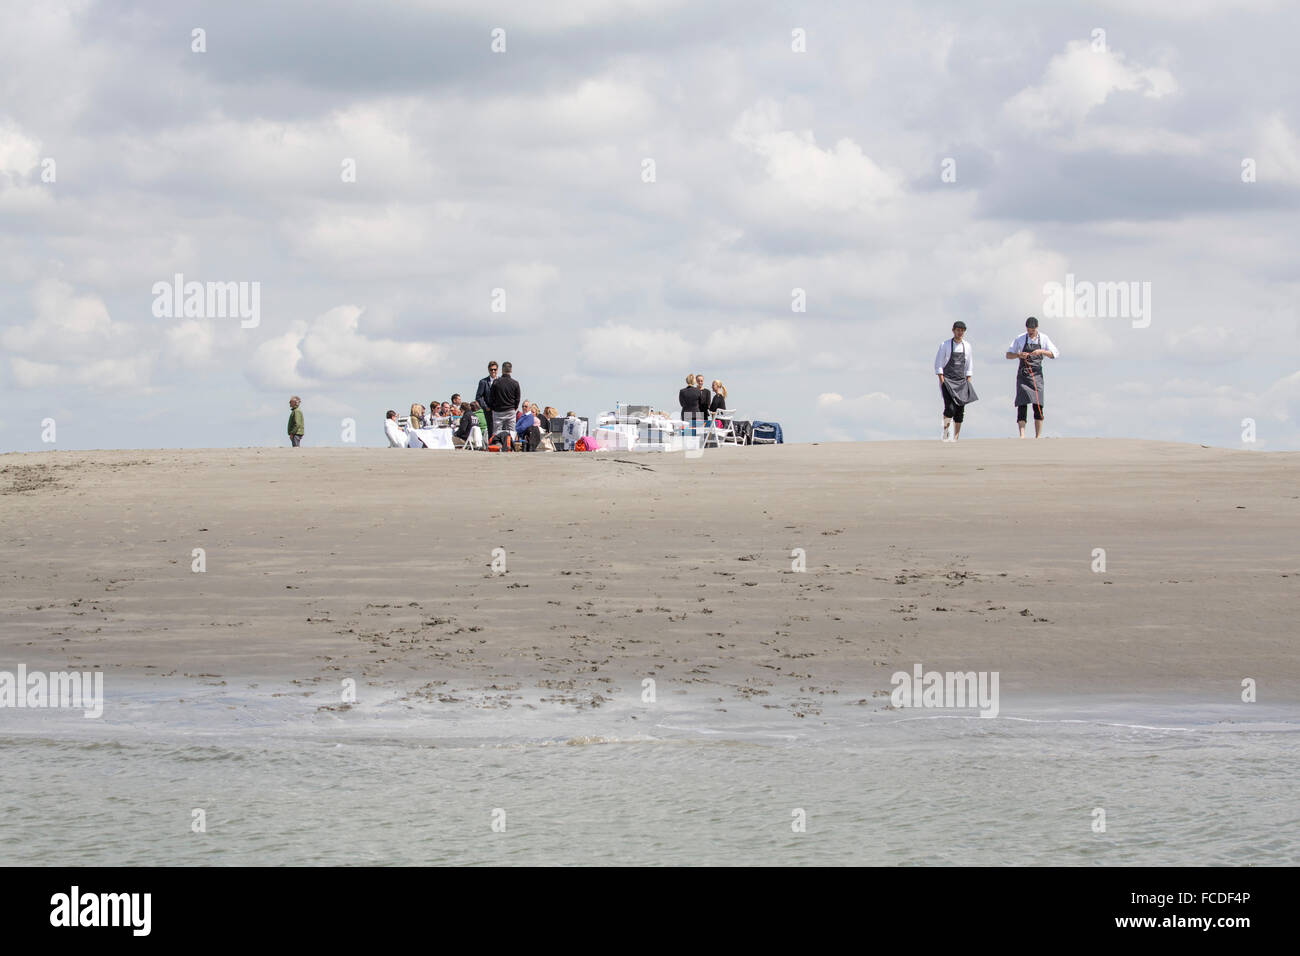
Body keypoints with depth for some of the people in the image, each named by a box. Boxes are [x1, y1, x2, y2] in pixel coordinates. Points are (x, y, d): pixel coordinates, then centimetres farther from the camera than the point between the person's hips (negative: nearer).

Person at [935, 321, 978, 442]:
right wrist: (942, 381, -10)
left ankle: (956, 437, 3)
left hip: (961, 381, 4)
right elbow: (938, 365, -3)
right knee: (950, 408, -18)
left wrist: (968, 382, 6)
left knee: (960, 410, -1)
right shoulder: (945, 345, -3)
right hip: (947, 381, -4)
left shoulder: (967, 346, 8)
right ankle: (946, 431, 4)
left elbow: (969, 365, 14)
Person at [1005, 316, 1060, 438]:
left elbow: (1055, 354, 2)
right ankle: (1022, 435, -14)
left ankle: (1038, 436, 0)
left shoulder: (1043, 338, 4)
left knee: (1038, 405, -5)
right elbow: (1008, 355, 8)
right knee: (1022, 405, -10)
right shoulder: (1020, 339, 3)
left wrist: (1042, 351, -15)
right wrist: (1019, 355, -13)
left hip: (1036, 374, 0)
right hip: (1022, 374, 0)